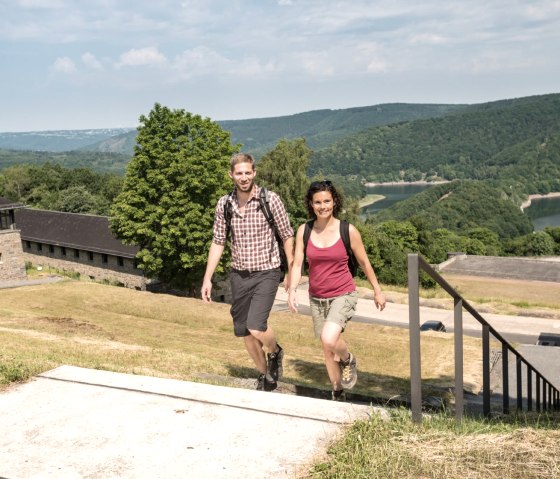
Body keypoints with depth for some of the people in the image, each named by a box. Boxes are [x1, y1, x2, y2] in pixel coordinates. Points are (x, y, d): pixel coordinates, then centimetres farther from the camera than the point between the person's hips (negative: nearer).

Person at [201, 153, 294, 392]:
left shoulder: (271, 200, -10)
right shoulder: (224, 204, 1)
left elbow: (287, 236, -2)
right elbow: (218, 243, 7)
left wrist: (291, 272, -2)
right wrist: (207, 279, 3)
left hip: (266, 273, -4)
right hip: (238, 274, 4)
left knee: (256, 326, -19)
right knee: (244, 332, 9)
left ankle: (275, 353, 15)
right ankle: (265, 376, 32)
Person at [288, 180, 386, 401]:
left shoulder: (348, 231, -10)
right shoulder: (304, 231, -4)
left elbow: (364, 262, 1)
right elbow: (297, 263, -5)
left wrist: (377, 291, 9)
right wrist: (292, 290, -22)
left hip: (343, 295, -4)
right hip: (317, 298, 4)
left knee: (329, 339, -27)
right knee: (327, 349, 14)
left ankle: (348, 360, 7)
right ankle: (338, 393, 35)